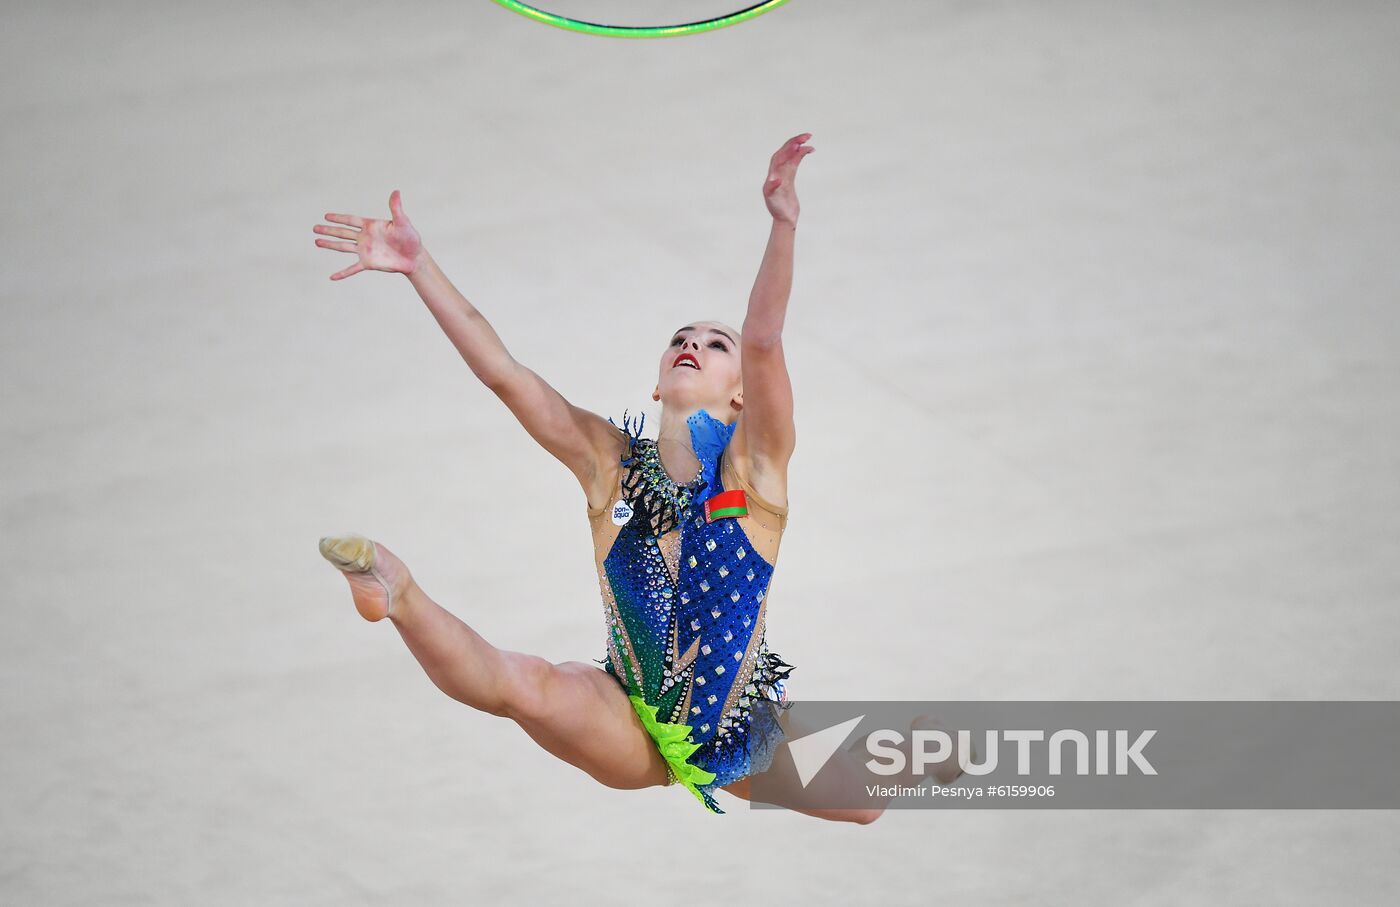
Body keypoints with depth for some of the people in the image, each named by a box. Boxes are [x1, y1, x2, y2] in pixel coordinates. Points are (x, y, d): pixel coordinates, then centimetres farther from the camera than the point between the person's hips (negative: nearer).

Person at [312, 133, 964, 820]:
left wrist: (783, 223, -45)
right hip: (629, 732, -1)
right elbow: (500, 371, -11)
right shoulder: (610, 462, -5)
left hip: (739, 737, 1)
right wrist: (418, 265, -17)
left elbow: (764, 342, -28)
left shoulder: (754, 468, -11)